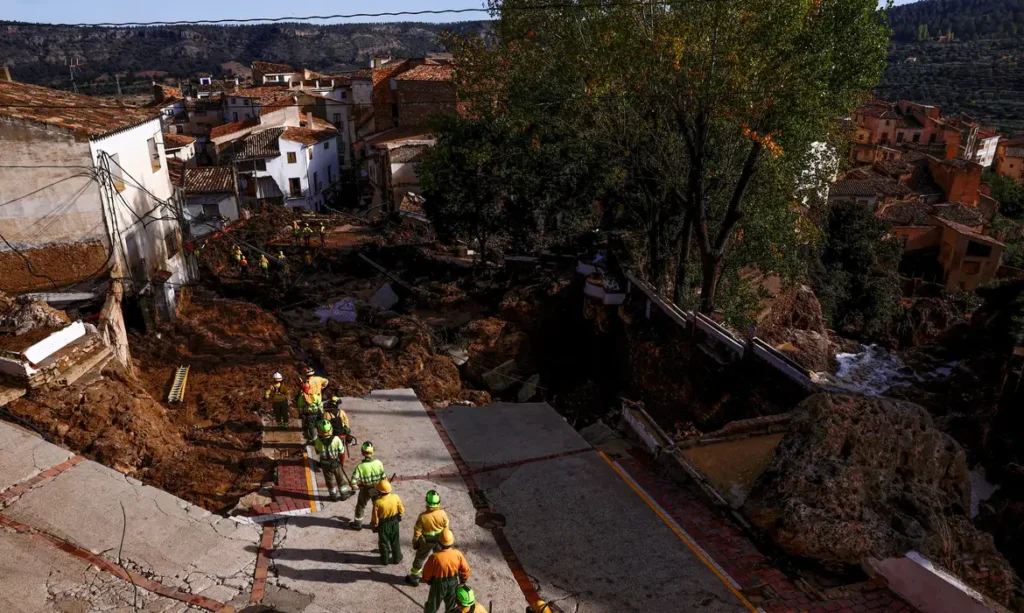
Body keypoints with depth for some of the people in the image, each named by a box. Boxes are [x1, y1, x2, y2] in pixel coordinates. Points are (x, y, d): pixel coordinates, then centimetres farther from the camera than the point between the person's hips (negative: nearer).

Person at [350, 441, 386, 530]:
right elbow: (384, 477, -11)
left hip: (365, 490, -2)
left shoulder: (360, 467, -28)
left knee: (360, 506, 24)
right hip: (377, 489, 2)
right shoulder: (378, 463, -22)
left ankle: (357, 524, 41)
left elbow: (353, 482, -27)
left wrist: (357, 486, -5)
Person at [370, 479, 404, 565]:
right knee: (395, 541, 22)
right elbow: (402, 510, -6)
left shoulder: (377, 502, -29)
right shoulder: (395, 497, -21)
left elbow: (375, 517, -16)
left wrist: (374, 525, 3)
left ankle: (385, 560, 36)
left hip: (383, 525, -2)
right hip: (394, 523, 3)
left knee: (384, 542, 20)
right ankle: (397, 559, 36)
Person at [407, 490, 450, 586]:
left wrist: (415, 543, 1)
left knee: (419, 559, 19)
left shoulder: (423, 516, -29)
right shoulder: (442, 513, -23)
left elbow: (417, 532, -17)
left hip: (426, 541, -2)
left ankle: (414, 578, 33)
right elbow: (446, 528, -6)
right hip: (440, 540, 2)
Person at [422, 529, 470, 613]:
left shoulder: (435, 557, -32)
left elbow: (427, 572, -17)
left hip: (439, 584, -2)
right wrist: (462, 581, 10)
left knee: (432, 606, 24)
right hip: (453, 583, 3)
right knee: (451, 606, 27)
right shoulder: (458, 554, -22)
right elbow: (466, 570, -10)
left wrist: (428, 580, 6)